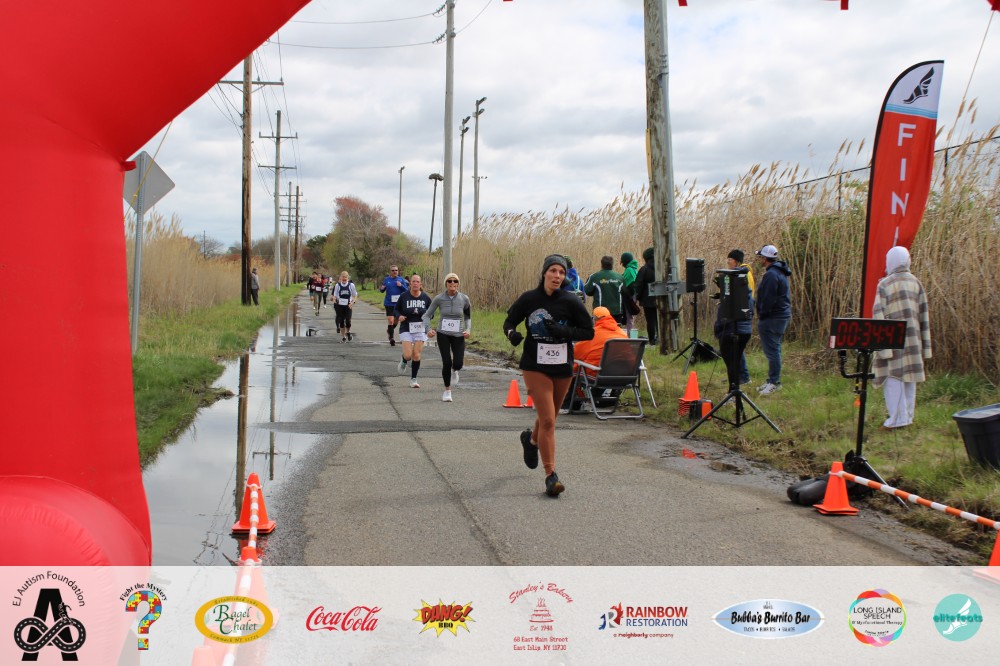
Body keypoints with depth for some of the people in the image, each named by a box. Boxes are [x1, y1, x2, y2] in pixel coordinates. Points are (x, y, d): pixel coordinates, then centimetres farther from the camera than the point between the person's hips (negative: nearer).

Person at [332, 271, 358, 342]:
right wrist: (335, 302, -8)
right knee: (341, 321, 3)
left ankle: (348, 332, 18)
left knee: (348, 320, -11)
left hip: (348, 306, -1)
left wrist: (352, 302, -8)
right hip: (340, 305, 1)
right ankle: (343, 336, 15)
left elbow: (355, 296, 7)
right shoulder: (337, 285, 3)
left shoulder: (351, 285, 1)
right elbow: (335, 295, 10)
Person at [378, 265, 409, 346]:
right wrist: (381, 288, -11)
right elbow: (382, 291, 12)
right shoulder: (386, 280, 4)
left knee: (396, 320, 12)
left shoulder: (401, 279, 2)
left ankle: (389, 330, 41)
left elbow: (406, 290, 1)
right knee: (390, 321, -8)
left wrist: (401, 286, -17)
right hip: (389, 303, -1)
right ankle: (391, 338, -1)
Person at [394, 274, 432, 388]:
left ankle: (413, 379, 13)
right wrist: (399, 316, -16)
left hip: (420, 329, 2)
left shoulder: (426, 298, 1)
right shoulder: (404, 297, -5)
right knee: (408, 355, -12)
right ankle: (403, 361, 26)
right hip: (406, 329, -2)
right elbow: (396, 310, 5)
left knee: (416, 355, -1)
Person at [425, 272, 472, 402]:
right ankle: (447, 391, 14)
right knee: (446, 363, -9)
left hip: (458, 335, 1)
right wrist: (428, 329, -17)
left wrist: (468, 330, -7)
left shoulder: (464, 299, -4)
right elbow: (427, 315, 0)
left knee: (458, 364, -11)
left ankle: (454, 370, 30)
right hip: (443, 334, -1)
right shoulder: (439, 299, -7)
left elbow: (468, 317, 10)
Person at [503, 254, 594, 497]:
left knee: (549, 418, 20)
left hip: (563, 367, 3)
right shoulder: (528, 299, -5)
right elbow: (509, 322, 7)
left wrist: (564, 331, -18)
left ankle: (531, 440, 54)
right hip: (536, 367, -3)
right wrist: (511, 333, -16)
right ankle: (551, 475, -9)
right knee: (548, 420, -13)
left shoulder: (570, 302, -5)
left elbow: (588, 331, -1)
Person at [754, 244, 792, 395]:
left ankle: (774, 382, -4)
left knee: (772, 350, -7)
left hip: (772, 318, -11)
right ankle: (772, 380, 21)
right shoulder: (780, 272, 16)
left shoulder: (771, 275, -18)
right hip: (782, 315, 11)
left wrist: (761, 315, -11)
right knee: (774, 349, 15)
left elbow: (768, 299, -21)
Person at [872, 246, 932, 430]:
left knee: (893, 375, -3)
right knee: (909, 375, 11)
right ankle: (908, 416, 16)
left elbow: (878, 314, -12)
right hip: (912, 337, 5)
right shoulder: (916, 283, 6)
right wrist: (925, 344, 12)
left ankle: (898, 418, -7)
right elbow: (923, 314, 7)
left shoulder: (884, 285, -7)